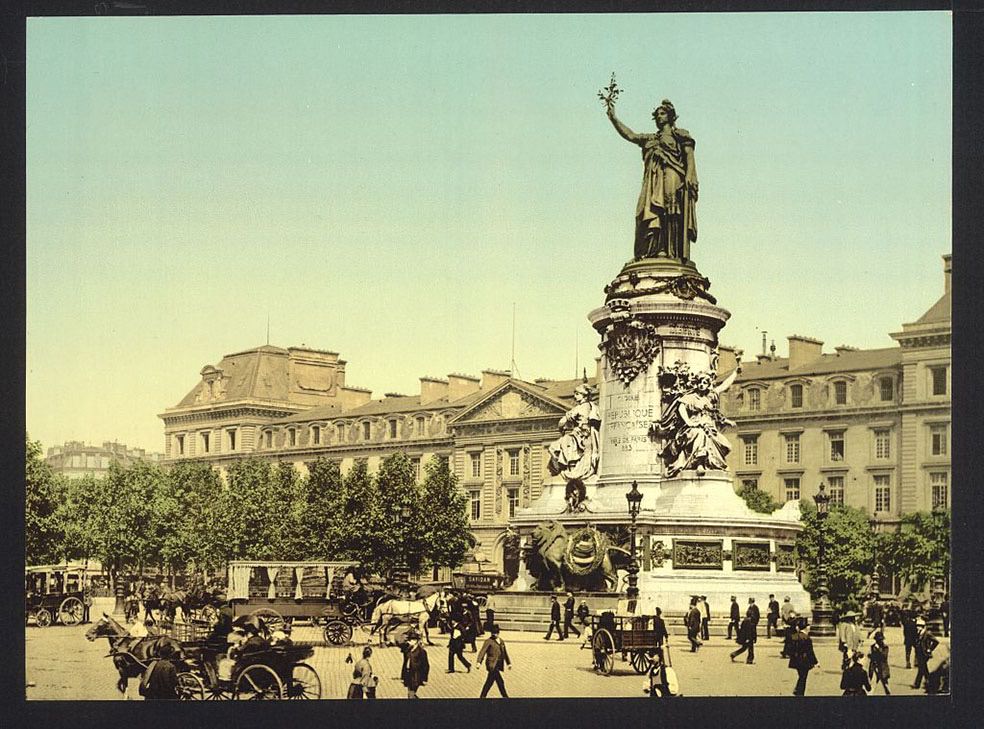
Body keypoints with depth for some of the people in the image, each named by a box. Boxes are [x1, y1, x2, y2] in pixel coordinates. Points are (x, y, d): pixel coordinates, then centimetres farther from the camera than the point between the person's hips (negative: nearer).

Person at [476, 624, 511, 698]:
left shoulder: (501, 641, 15)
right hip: (492, 664, -7)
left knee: (490, 682, 11)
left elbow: (505, 653, 22)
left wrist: (509, 663, 21)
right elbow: (482, 652, -14)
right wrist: (479, 662, -25)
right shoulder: (488, 641, -7)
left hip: (498, 664, 7)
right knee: (500, 682, -9)